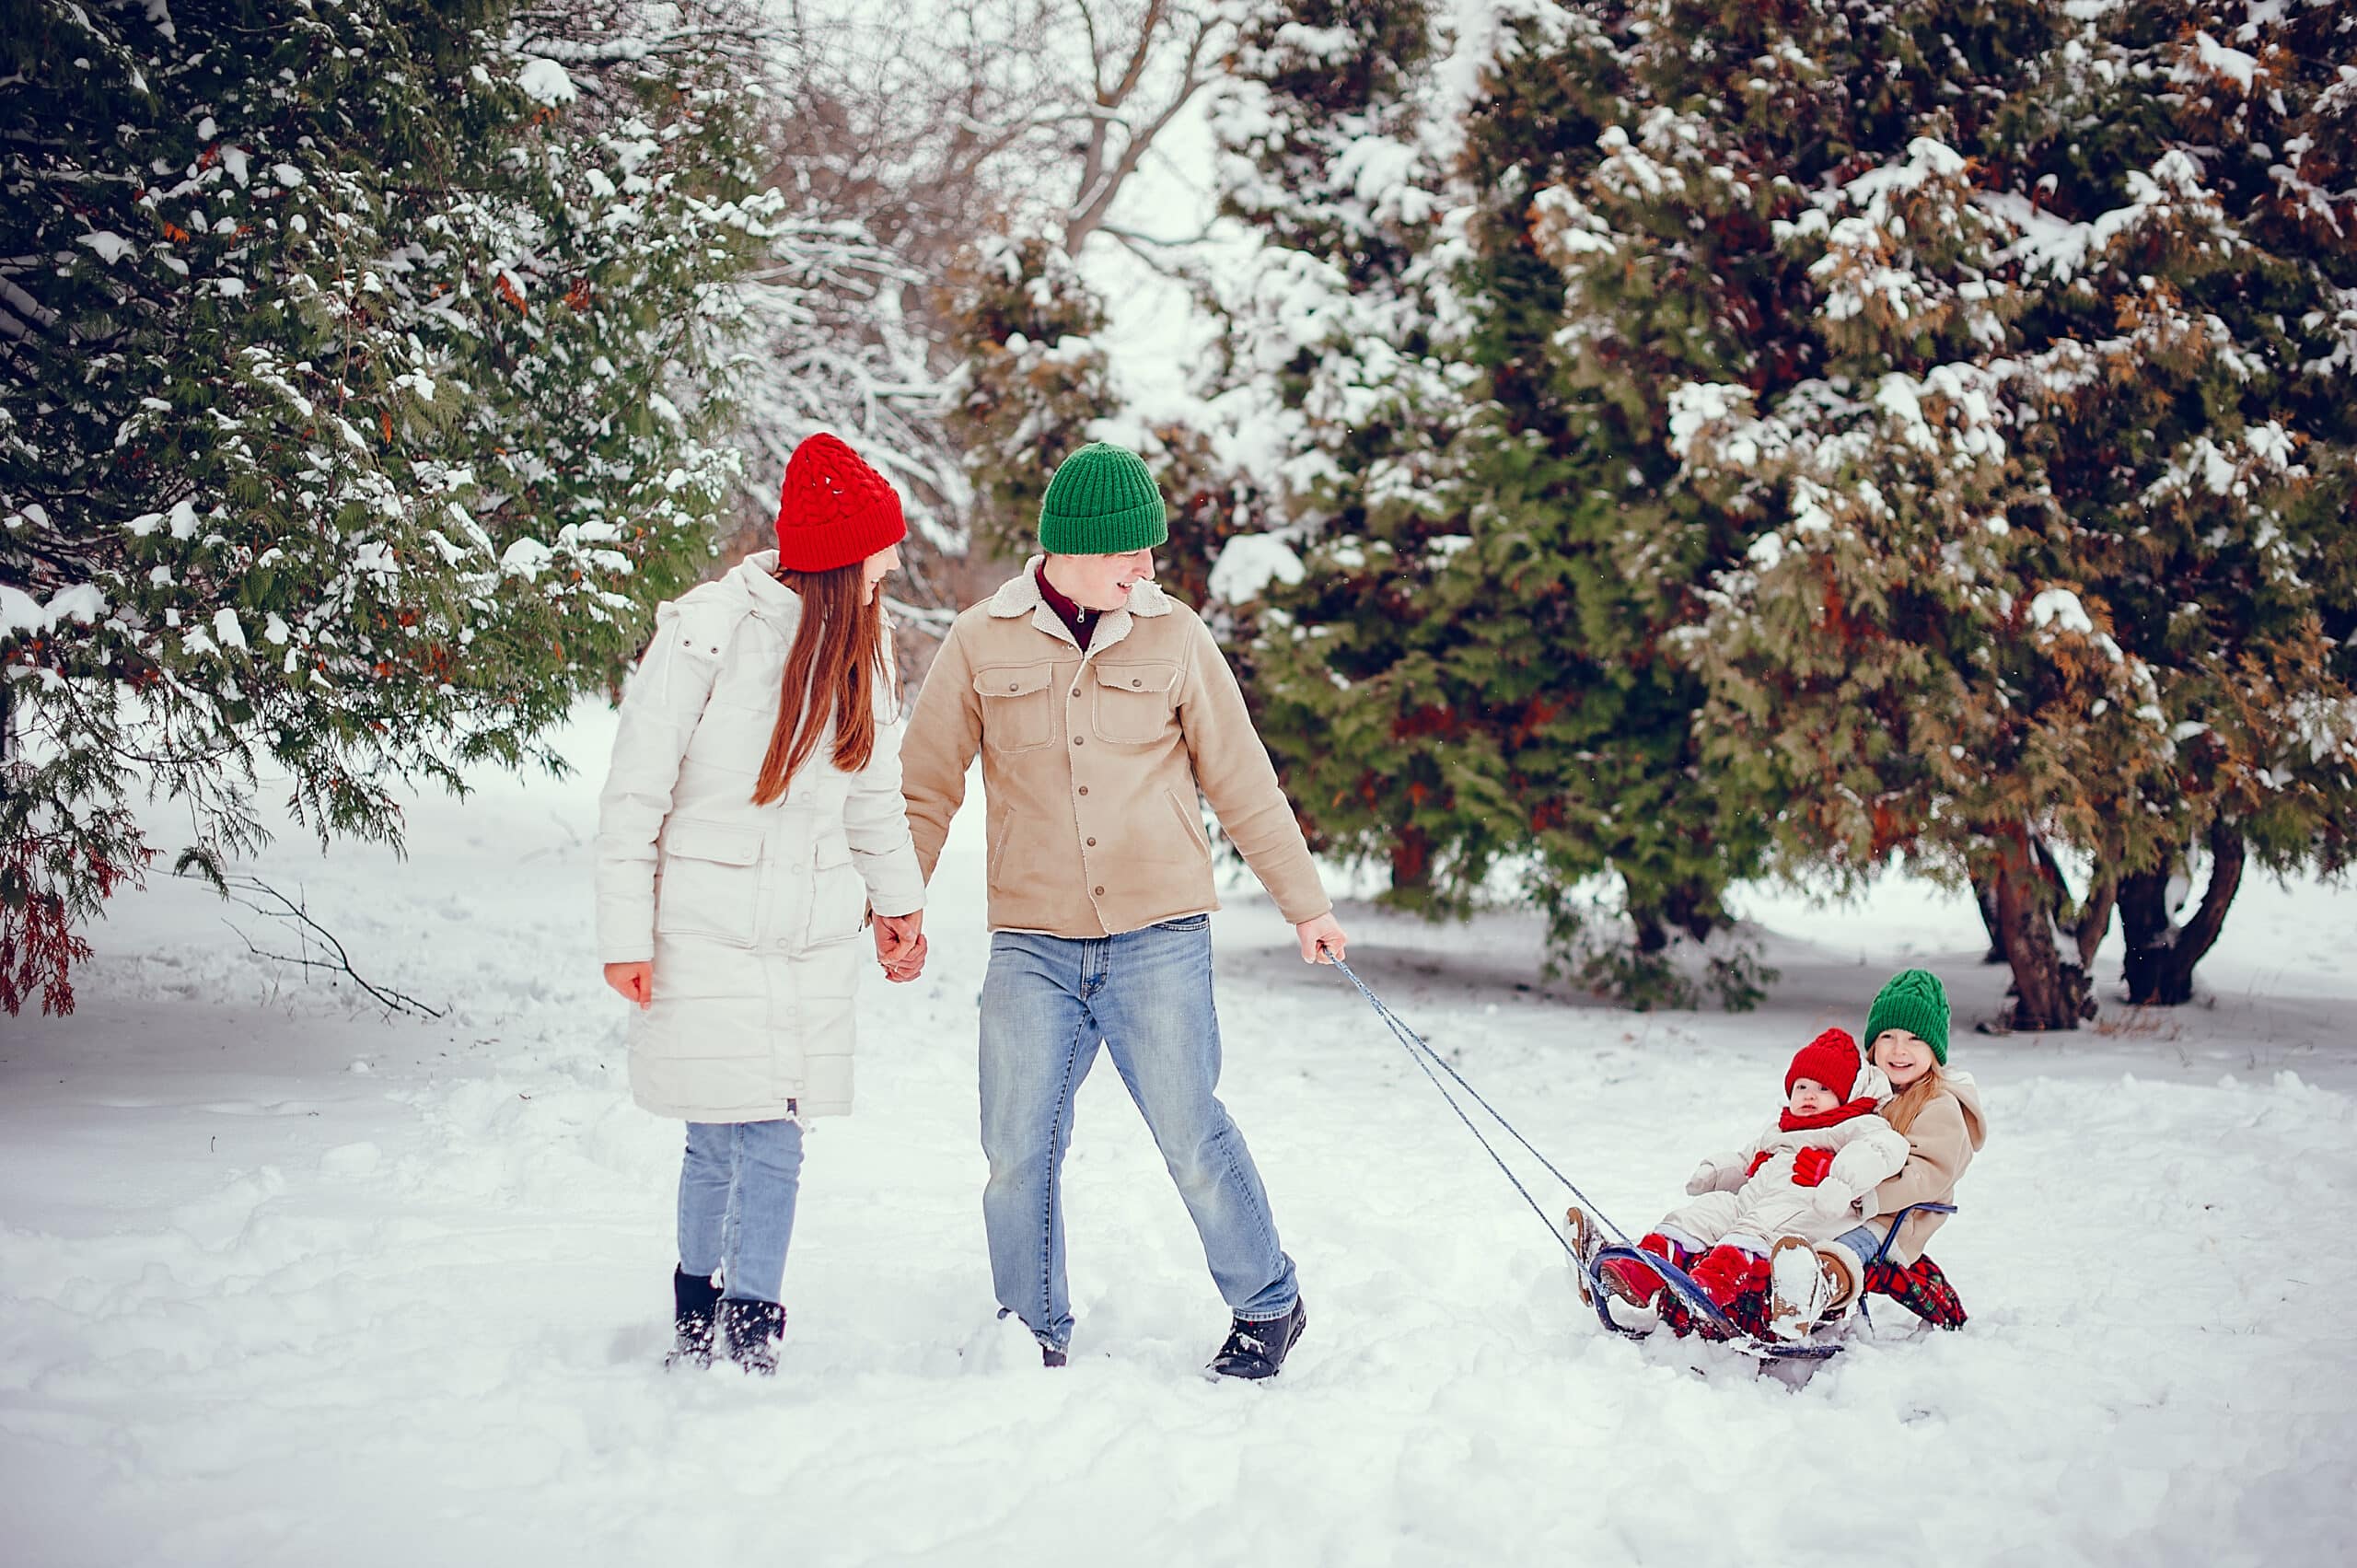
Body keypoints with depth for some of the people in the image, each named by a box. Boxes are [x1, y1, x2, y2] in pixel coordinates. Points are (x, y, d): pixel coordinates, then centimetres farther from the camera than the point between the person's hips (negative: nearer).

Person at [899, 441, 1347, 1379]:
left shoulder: (1173, 637, 4)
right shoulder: (982, 644, 3)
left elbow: (1244, 784, 10)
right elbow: (925, 789, 10)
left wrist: (1305, 903, 10)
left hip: (1160, 938, -1)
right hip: (1031, 947, 1)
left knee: (1191, 1133, -4)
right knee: (1017, 1149, 1)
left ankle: (1267, 1305, 17)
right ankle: (1034, 1340, 19)